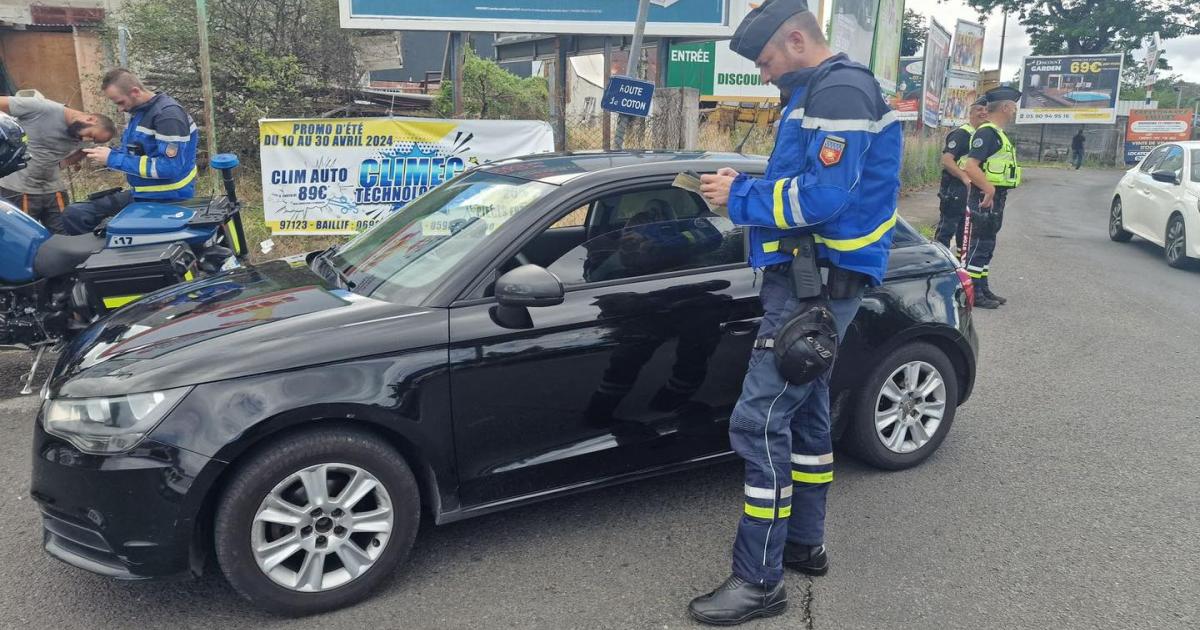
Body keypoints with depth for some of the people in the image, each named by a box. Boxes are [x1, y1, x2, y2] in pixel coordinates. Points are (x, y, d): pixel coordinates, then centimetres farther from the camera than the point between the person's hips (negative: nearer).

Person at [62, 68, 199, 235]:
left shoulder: (168, 114, -18)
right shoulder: (138, 112, 11)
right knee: (74, 214, 4)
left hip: (166, 200, -9)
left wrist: (114, 159, -21)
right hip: (139, 195, 9)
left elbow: (170, 167, -27)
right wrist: (108, 155, 1)